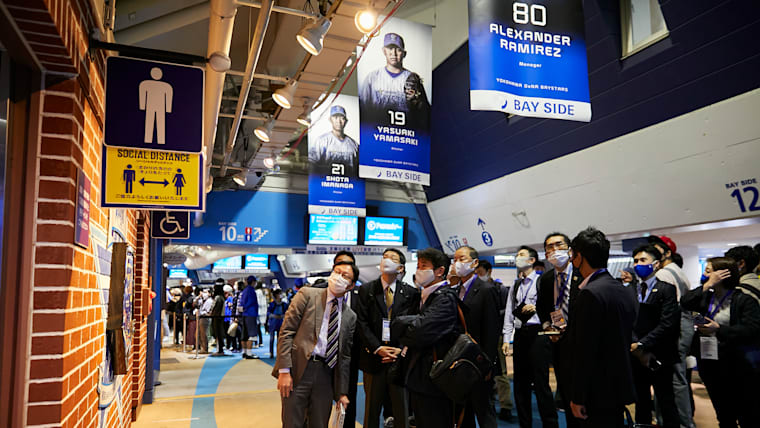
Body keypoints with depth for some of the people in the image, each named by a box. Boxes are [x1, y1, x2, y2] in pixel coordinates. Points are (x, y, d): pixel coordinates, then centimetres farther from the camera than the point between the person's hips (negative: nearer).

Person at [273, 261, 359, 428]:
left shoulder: (350, 316, 12)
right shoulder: (307, 295, 1)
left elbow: (345, 356, 14)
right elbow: (286, 331, -5)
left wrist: (342, 392, 11)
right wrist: (284, 371, -13)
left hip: (326, 376, 3)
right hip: (298, 370, -3)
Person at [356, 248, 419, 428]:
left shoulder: (411, 292, 3)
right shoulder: (366, 290, 4)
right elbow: (362, 324, -2)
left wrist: (401, 350, -12)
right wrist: (378, 348, -12)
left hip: (401, 359, 0)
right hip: (374, 358, 0)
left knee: (401, 410, 7)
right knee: (372, 408, 11)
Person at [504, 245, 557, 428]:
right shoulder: (515, 286, 16)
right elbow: (509, 313, 14)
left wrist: (537, 309, -22)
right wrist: (506, 339, 8)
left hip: (537, 333, -6)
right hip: (520, 335, 6)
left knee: (540, 383, -6)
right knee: (520, 382, 11)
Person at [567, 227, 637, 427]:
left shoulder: (590, 294, -20)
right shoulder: (624, 290, 8)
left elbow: (585, 352, -21)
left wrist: (577, 397, -15)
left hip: (599, 395, -9)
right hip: (620, 387, 9)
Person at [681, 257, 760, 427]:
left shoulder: (744, 299, -8)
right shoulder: (707, 297, 11)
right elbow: (685, 302, -6)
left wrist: (718, 329, -23)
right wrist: (707, 285, -11)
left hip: (737, 368, -6)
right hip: (710, 364, 6)